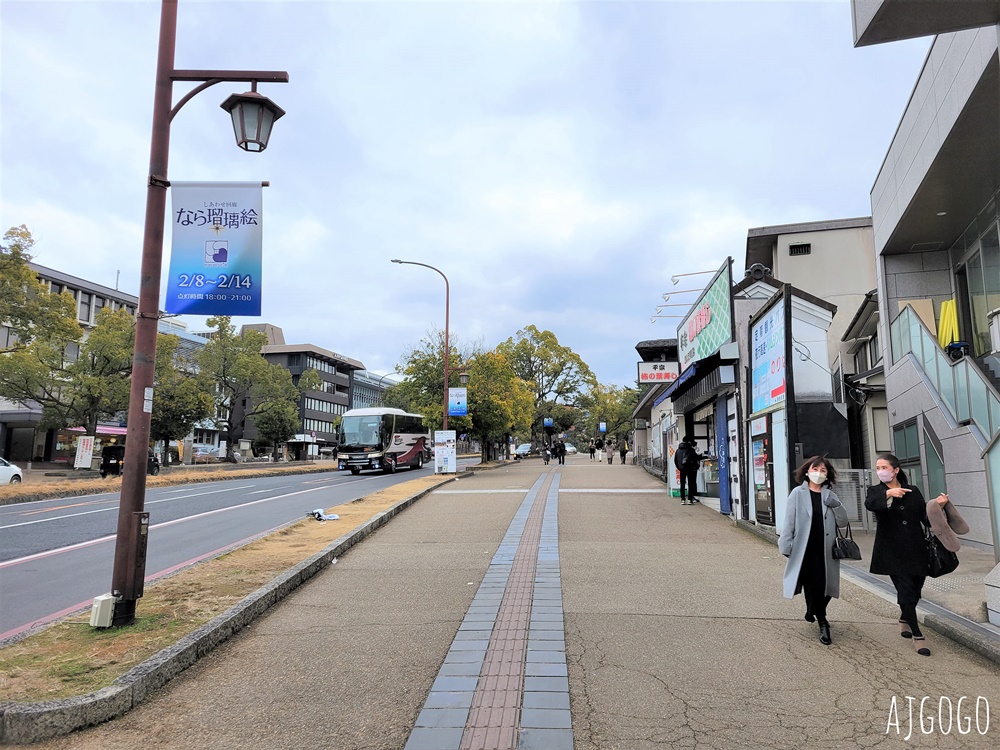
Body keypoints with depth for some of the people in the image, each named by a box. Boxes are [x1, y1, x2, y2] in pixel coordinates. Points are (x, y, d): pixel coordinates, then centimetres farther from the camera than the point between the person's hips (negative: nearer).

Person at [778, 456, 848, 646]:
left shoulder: (829, 495, 10)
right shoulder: (798, 493, -1)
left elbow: (843, 522, 8)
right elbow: (789, 521, -4)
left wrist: (836, 505, -10)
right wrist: (785, 545, -11)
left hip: (826, 550, 4)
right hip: (805, 549, -4)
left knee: (824, 586, 7)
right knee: (812, 585, -2)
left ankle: (814, 612, 35)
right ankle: (822, 622, 16)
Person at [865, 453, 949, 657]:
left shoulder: (913, 491, 8)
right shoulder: (876, 491, 0)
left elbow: (926, 519, 5)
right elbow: (869, 504, -23)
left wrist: (938, 506, -12)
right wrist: (888, 493, -38)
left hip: (915, 550, 3)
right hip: (892, 553, -3)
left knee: (914, 590, 13)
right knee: (906, 592, -7)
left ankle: (904, 619, 40)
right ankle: (918, 636, 4)